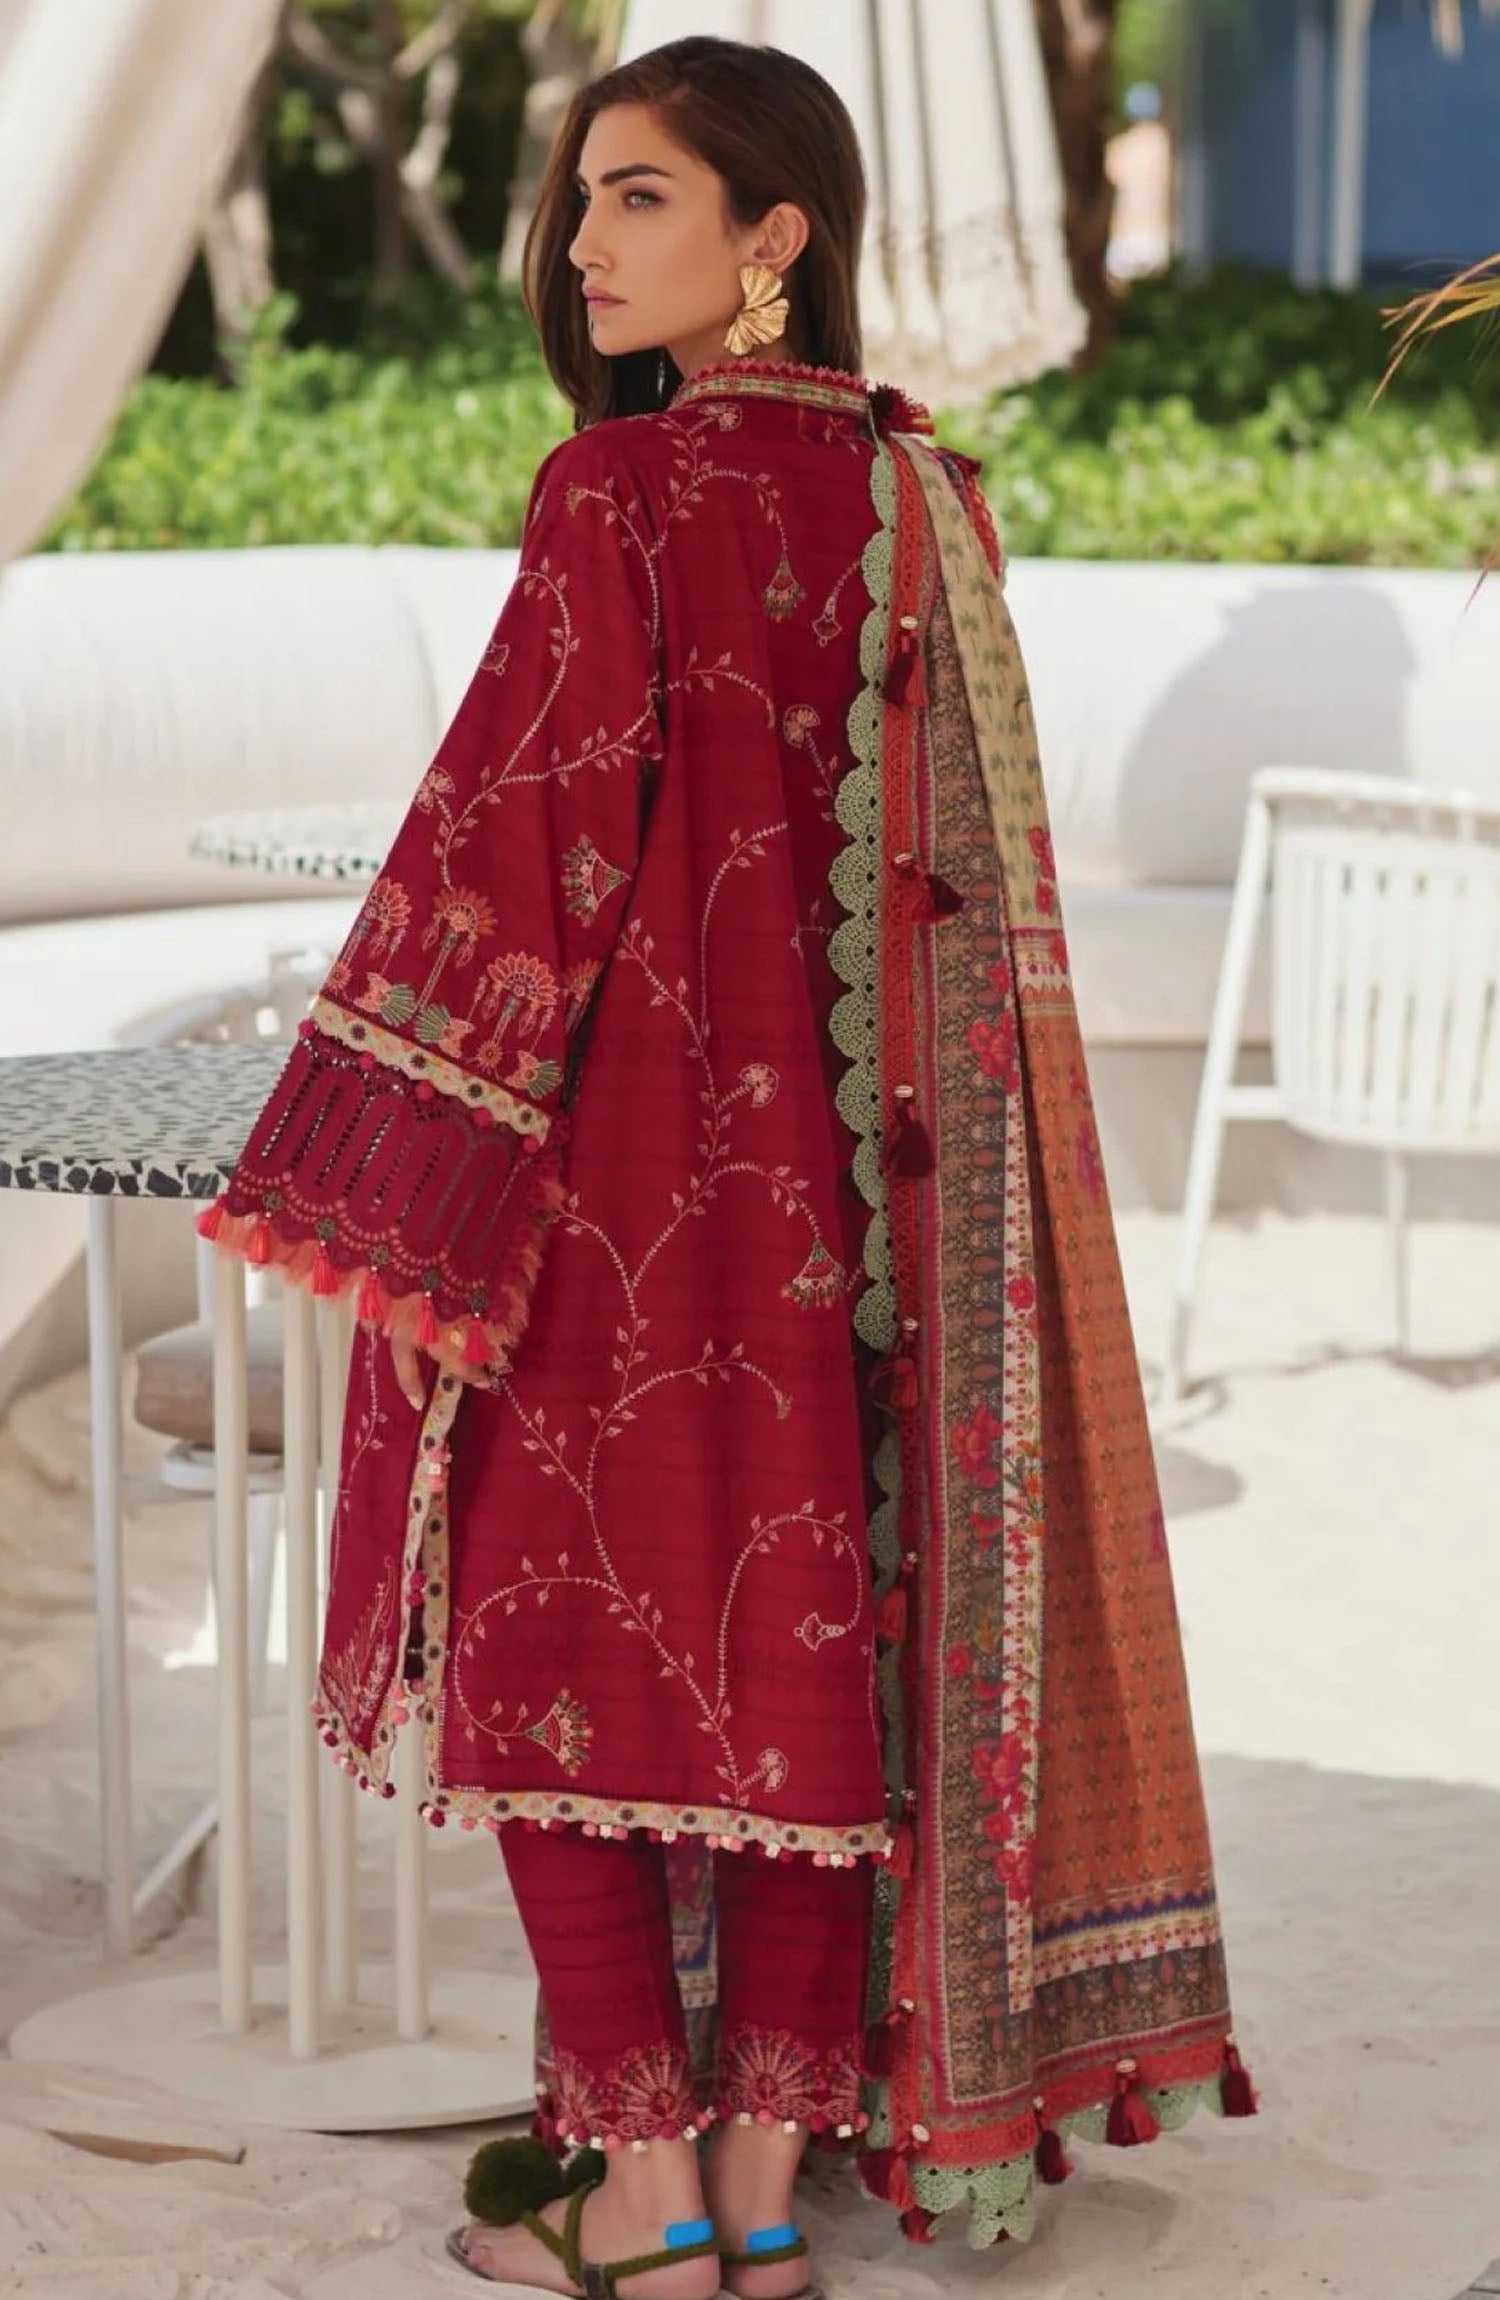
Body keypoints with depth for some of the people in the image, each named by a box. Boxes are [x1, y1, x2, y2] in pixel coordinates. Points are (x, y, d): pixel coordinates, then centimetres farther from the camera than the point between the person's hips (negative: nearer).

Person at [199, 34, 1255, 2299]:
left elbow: (527, 841, -17)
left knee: (562, 1631, 5)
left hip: (634, 1152, -6)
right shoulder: (926, 495, 6)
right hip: (861, 1162, 7)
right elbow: (969, 856, 11)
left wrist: (413, 1209, -14)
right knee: (808, 1627, 11)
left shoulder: (628, 487, -14)